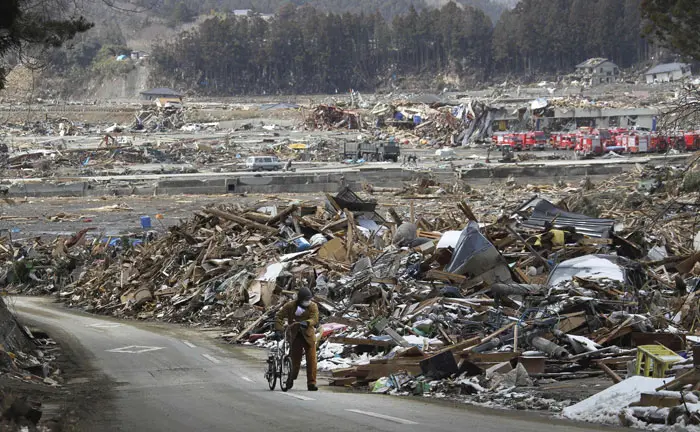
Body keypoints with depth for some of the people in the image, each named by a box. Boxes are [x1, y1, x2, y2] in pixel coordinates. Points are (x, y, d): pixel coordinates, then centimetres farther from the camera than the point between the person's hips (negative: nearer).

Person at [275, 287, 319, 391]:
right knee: (295, 360, 4)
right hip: (295, 336, 0)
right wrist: (279, 330, -16)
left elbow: (314, 319, -19)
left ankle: (311, 383, -5)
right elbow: (280, 316, -3)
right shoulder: (290, 306, -6)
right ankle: (291, 378, 29)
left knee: (311, 359, -8)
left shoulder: (313, 306, -7)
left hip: (308, 336, 0)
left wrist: (306, 323, -40)